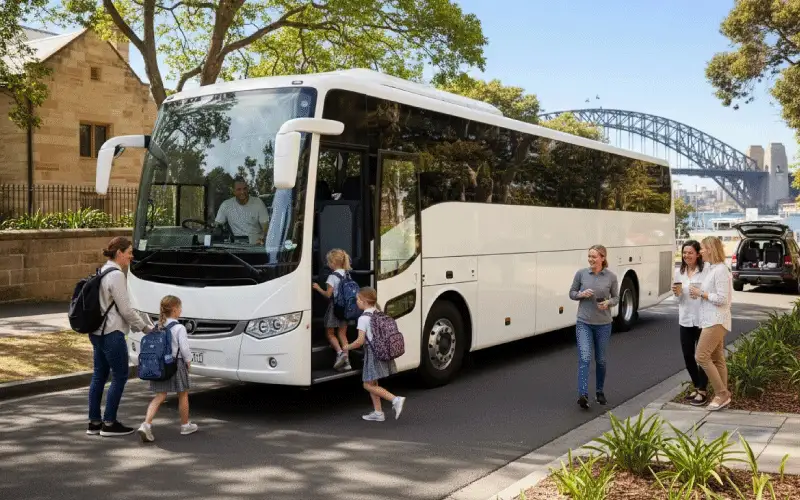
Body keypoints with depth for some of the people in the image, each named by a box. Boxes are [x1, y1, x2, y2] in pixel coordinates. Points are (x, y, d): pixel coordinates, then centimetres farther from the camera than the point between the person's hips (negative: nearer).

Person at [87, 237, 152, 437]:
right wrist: (144, 327, -4)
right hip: (112, 333, -10)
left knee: (99, 375, 13)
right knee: (120, 376, 0)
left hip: (97, 332, 10)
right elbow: (125, 309, -16)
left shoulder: (102, 272, 13)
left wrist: (135, 325, 15)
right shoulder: (116, 276, -16)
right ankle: (109, 423, 4)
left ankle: (94, 422, 20)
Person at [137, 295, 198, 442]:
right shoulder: (179, 328, -14)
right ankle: (185, 425, 25)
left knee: (160, 396, 6)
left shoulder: (157, 327, 5)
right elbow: (185, 348, -14)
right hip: (176, 364, -5)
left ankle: (146, 424, -12)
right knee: (183, 395, 12)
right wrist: (188, 362, 2)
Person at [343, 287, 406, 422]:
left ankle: (396, 400, -13)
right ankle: (378, 412, 19)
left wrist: (347, 347, -4)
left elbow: (360, 341, -19)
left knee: (368, 385, -1)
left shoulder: (363, 318, -15)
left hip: (373, 353, -8)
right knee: (372, 383, 18)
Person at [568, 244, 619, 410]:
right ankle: (583, 395, -20)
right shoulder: (581, 273, -3)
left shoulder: (611, 276, -3)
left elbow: (616, 298, 8)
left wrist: (608, 303, -14)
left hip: (603, 324, 1)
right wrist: (581, 294, -14)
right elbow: (572, 293, 7)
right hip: (584, 323, -1)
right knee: (585, 358, -14)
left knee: (601, 360, 13)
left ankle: (599, 392, 31)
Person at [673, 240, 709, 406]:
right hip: (685, 320, 6)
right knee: (687, 356, 13)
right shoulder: (679, 272, 9)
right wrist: (677, 293, -3)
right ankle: (697, 387, 29)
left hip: (702, 319, -6)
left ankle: (703, 391, 14)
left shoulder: (706, 270, -11)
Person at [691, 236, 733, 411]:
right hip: (711, 320, 10)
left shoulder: (720, 270, -15)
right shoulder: (713, 269, 14)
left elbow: (722, 299, -20)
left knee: (701, 356, -11)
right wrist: (699, 293, 6)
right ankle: (723, 395, 15)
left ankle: (721, 394, -4)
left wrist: (701, 293, -13)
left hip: (716, 320, -10)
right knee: (717, 359, 10)